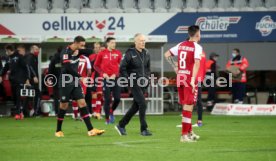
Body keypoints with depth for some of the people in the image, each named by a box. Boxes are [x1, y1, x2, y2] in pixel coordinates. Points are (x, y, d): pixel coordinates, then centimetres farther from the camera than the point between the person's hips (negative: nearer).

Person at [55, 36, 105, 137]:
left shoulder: (77, 51, 6)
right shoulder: (66, 51, -15)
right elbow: (68, 67, -22)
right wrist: (79, 77, -15)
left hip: (75, 83, 6)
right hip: (65, 83, -6)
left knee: (82, 103, -3)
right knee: (64, 106, 1)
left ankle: (90, 130, -7)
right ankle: (58, 131, 16)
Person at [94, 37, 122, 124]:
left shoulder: (118, 53, 5)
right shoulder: (102, 53, 0)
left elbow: (121, 65, 7)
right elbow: (96, 66, 6)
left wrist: (115, 74, -6)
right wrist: (103, 73, -6)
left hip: (115, 78, 2)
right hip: (106, 78, -2)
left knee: (117, 98, -4)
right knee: (107, 99, -3)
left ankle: (111, 111, 24)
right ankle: (107, 119, 7)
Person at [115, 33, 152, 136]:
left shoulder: (146, 53, 10)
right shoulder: (130, 53, -10)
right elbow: (122, 68, -9)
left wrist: (147, 77, 9)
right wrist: (128, 80, -13)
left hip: (143, 84, 7)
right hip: (134, 84, -7)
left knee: (136, 106, 10)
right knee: (143, 105, -12)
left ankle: (121, 125, 22)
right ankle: (143, 129, -4)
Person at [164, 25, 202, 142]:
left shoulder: (181, 45, 11)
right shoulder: (197, 47, -9)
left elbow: (167, 55, 18)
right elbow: (196, 63, -21)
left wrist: (175, 67, 20)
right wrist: (193, 80, -26)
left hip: (180, 77, 7)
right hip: (190, 78, -7)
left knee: (186, 106, 17)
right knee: (188, 106, -5)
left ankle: (189, 132, 28)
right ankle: (184, 135, -8)